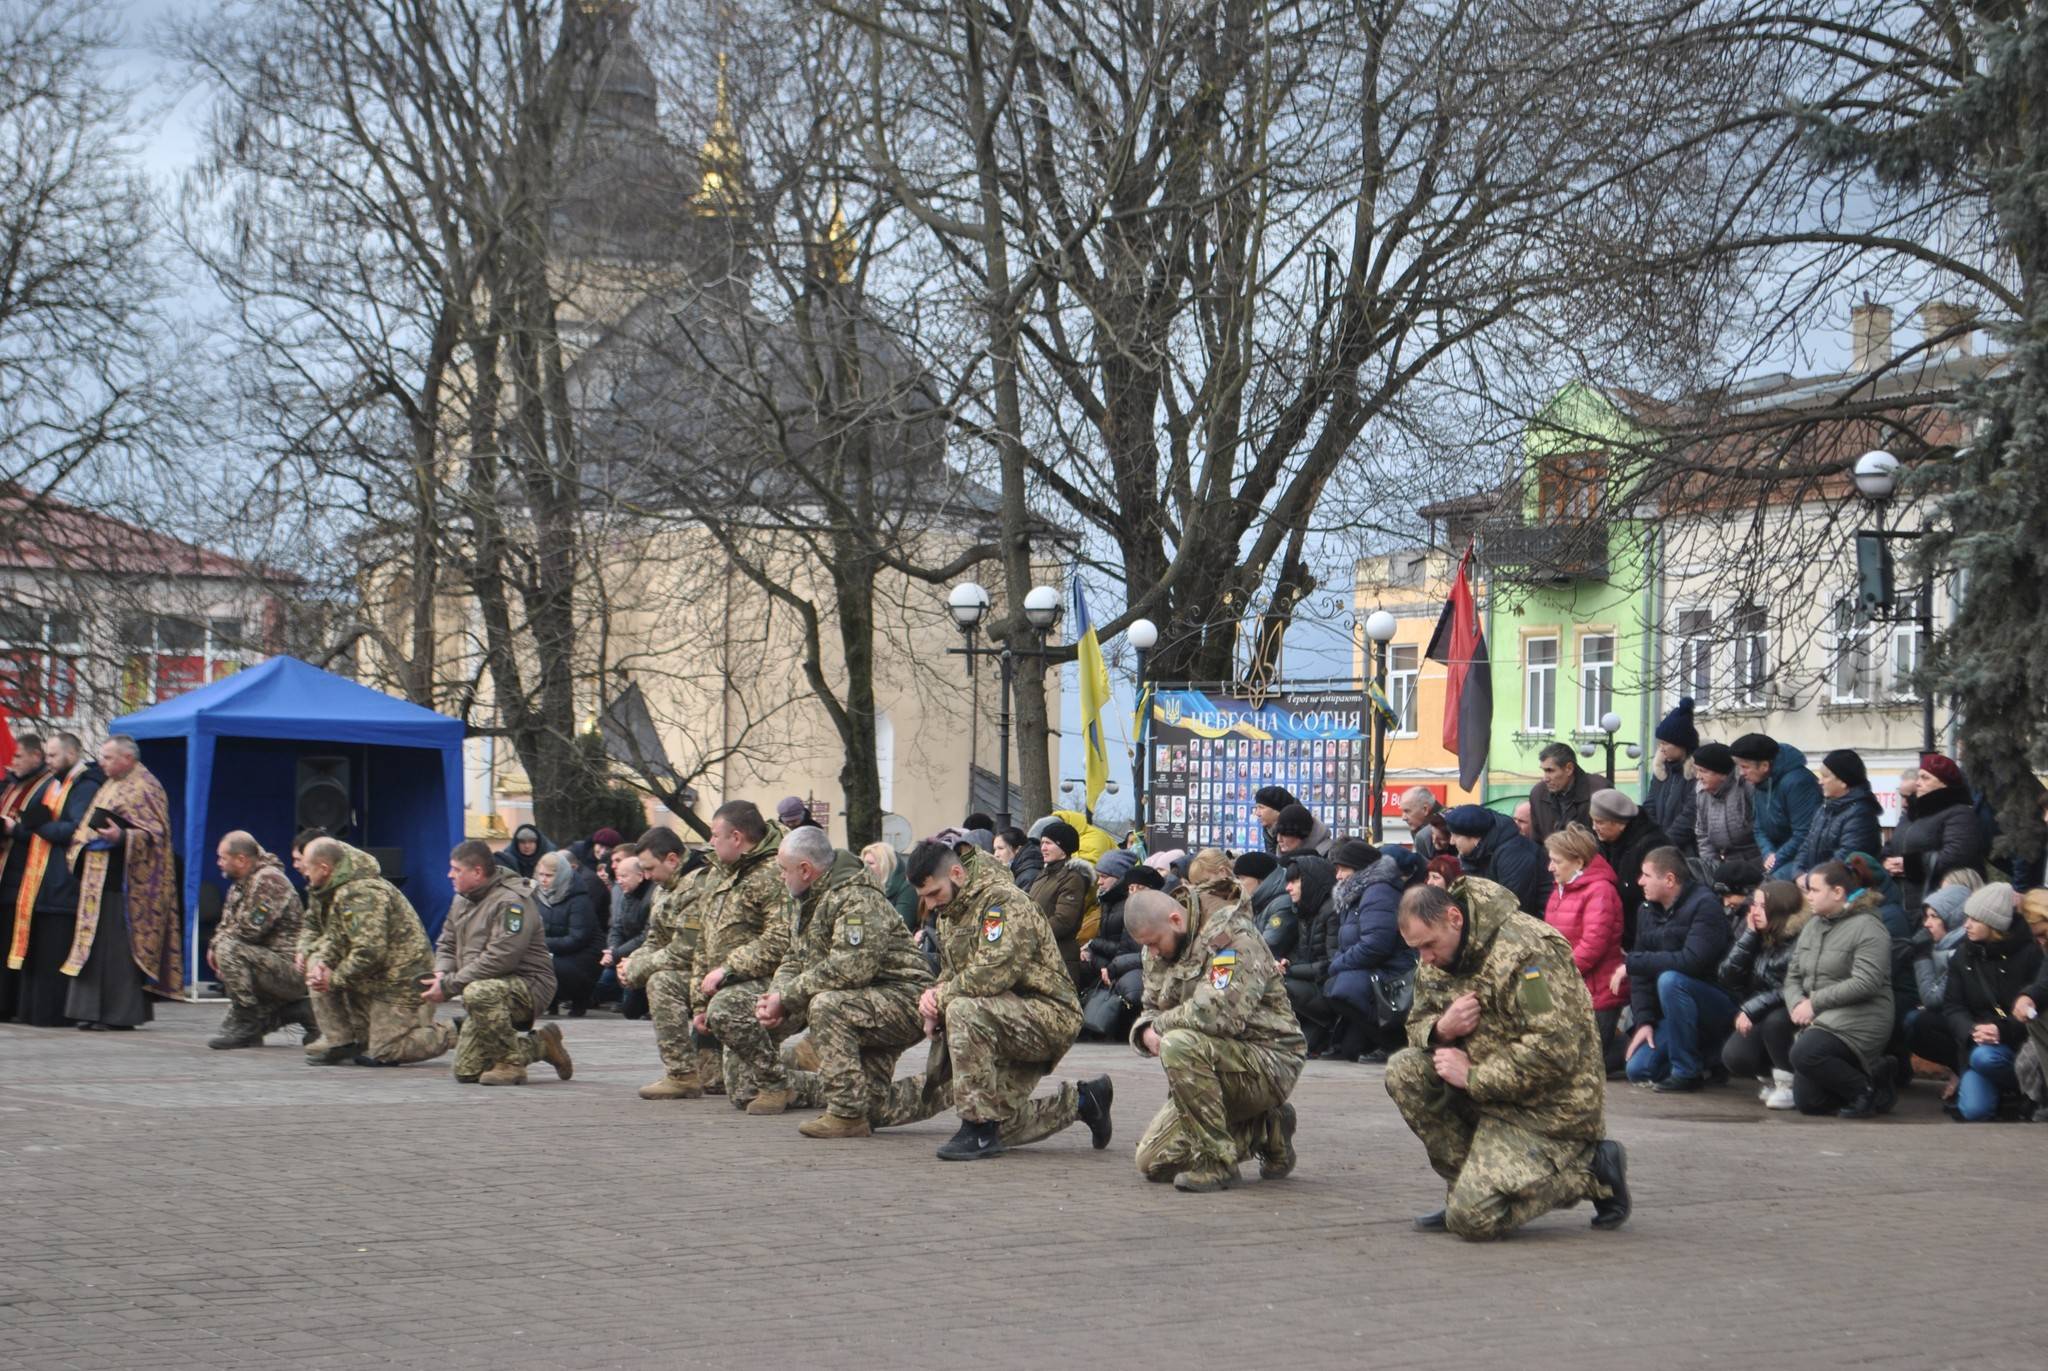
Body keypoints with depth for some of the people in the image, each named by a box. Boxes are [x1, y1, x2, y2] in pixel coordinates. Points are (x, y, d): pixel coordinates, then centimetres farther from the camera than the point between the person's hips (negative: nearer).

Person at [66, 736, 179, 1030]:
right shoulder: (111, 787, 20)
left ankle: (121, 1013, -6)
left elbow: (154, 833, -15)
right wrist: (84, 838, 13)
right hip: (99, 877, 9)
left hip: (123, 881, -9)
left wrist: (121, 837, -29)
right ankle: (96, 1010, 10)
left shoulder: (145, 788, -7)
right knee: (96, 944, 7)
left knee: (119, 946, -9)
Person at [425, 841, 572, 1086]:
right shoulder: (462, 901, 11)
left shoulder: (511, 901, -18)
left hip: (530, 985, -9)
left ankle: (511, 1062, -20)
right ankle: (541, 1045, 21)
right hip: (491, 991, 9)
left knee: (477, 993, -40)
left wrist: (449, 985, -26)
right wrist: (441, 974, -8)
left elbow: (500, 958, -27)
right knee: (466, 1072, 3)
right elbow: (446, 945, 17)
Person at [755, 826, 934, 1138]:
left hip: (903, 1001, -10)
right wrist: (774, 998, -9)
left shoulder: (857, 899, -21)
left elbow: (849, 969, -32)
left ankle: (848, 1114, -30)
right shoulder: (804, 902, 11)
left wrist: (787, 997, -25)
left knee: (827, 1005, -34)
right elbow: (794, 960, 13)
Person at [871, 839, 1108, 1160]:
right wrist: (934, 996, -2)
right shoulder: (949, 912, 13)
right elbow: (950, 973, 21)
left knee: (964, 1011, -35)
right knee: (1003, 1127, 3)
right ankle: (1081, 1101, 24)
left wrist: (942, 999, -16)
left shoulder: (1005, 901, -18)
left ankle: (980, 1128, -28)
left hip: (1050, 1015, -10)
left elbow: (995, 971, -30)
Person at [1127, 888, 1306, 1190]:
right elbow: (1152, 1009, 17)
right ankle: (1262, 1131, 15)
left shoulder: (1234, 936, -18)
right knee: (1152, 1162, 0)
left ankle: (1216, 1163, -22)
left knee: (1180, 1044, -35)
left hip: (1270, 1061, -9)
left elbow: (1221, 1013, -31)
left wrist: (1163, 1024, -15)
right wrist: (1146, 1031, -9)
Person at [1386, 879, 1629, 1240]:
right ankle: (1468, 1183, 0)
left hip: (1548, 1106, -9)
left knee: (1473, 1219, -19)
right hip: (1489, 1090, 9)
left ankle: (1591, 1175, 1)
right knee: (1404, 1071, -12)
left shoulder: (1525, 950, -23)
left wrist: (1473, 1077, -21)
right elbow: (1417, 1024, 13)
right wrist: (1441, 1029, -13)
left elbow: (1555, 1050, -29)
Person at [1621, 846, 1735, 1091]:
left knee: (1670, 980, -34)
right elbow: (1641, 974, 6)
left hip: (1718, 1004, -7)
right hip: (1672, 1014, 7)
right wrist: (1644, 1021, -6)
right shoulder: (1647, 911, 7)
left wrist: (1632, 963, -24)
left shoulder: (1704, 905, -16)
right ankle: (1709, 1060, 17)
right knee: (1638, 1070, -8)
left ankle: (1687, 1072, -20)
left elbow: (1692, 961, -30)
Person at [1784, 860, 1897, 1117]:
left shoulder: (1866, 927, -10)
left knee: (1804, 1053, -33)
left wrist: (1814, 1003, -19)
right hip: (1819, 1021, 8)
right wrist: (1798, 1004, -8)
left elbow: (1865, 983, -21)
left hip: (1858, 1020, -8)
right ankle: (1872, 1075, 20)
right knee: (1807, 1103, 3)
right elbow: (1793, 977, 14)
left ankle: (1867, 1089, -11)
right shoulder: (1812, 926, 14)